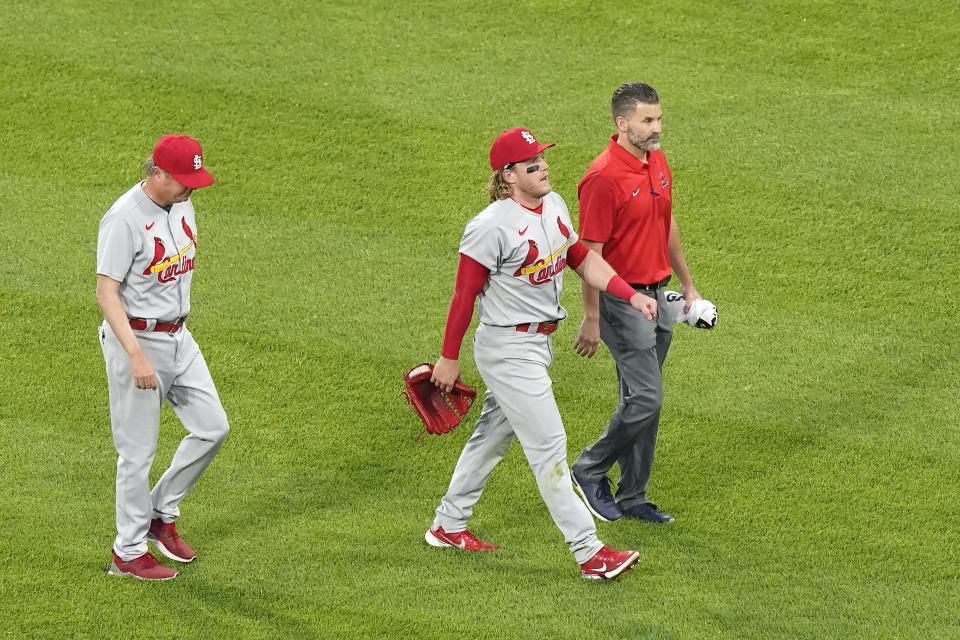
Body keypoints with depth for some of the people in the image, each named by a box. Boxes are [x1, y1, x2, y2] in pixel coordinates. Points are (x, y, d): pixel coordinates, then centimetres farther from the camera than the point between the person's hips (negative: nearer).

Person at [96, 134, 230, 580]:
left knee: (212, 427, 9)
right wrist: (137, 356, -30)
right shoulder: (124, 219, -22)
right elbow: (106, 291, -24)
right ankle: (129, 552, 12)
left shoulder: (181, 205, 3)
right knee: (138, 451, 0)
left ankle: (160, 513, 24)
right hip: (137, 339, -8)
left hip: (178, 337, 8)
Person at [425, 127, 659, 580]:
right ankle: (589, 552, -7)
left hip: (540, 342, 9)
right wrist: (449, 358, -11)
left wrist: (632, 295, 2)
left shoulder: (554, 206, 4)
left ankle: (448, 525, 35)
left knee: (493, 435, 20)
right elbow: (464, 293, -16)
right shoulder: (491, 227, -22)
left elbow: (583, 259, 14)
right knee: (548, 445, -8)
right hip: (507, 350, -9)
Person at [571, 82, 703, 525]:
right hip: (622, 299, -8)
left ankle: (632, 498, 18)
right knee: (646, 399, -11)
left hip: (656, 296, 8)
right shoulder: (604, 177, -19)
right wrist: (591, 319, -17)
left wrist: (688, 285, 23)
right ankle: (590, 471, 9)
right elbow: (589, 252, -18)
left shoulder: (658, 162, 8)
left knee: (641, 401, 12)